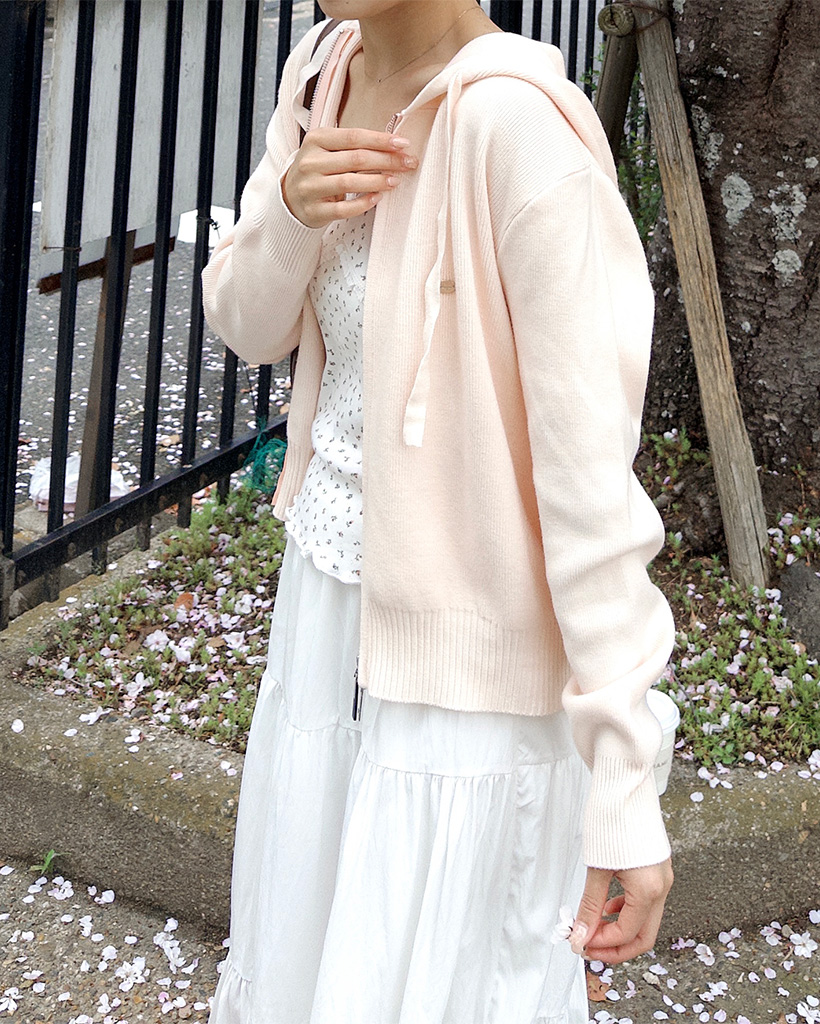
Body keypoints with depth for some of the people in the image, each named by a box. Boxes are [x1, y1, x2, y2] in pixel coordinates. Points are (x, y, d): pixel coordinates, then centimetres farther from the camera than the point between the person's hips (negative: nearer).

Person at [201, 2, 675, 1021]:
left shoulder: (518, 125, -26)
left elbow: (591, 475, -27)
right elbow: (247, 326, 7)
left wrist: (625, 796, -26)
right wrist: (290, 209, -16)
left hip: (462, 648, -7)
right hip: (328, 592, 7)